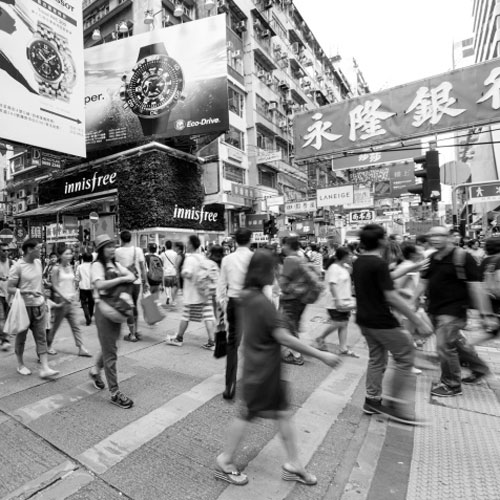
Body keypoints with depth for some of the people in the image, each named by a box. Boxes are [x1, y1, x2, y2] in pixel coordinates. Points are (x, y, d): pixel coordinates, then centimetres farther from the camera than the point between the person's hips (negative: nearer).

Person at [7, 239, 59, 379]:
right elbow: (9, 288, -14)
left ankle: (44, 368, 5)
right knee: (21, 337, 12)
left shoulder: (38, 262, 4)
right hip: (24, 307, -5)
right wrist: (28, 292, -25)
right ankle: (20, 365, 32)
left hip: (39, 306, 5)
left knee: (41, 337, 3)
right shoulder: (17, 267, -14)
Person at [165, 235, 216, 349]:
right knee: (208, 317, 3)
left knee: (185, 316, 10)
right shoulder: (203, 257, 9)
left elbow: (188, 274, -26)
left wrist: (182, 272, -7)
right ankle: (211, 342, 3)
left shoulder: (190, 258, -14)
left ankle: (179, 339, 27)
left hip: (193, 294, -6)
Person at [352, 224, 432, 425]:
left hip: (364, 319, 8)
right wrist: (419, 322, -17)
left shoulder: (358, 262, 6)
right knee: (405, 357, 5)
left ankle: (372, 400, 26)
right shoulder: (379, 264, -20)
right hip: (381, 321, -8)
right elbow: (392, 297, -23)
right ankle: (397, 406, 12)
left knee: (376, 359, 18)